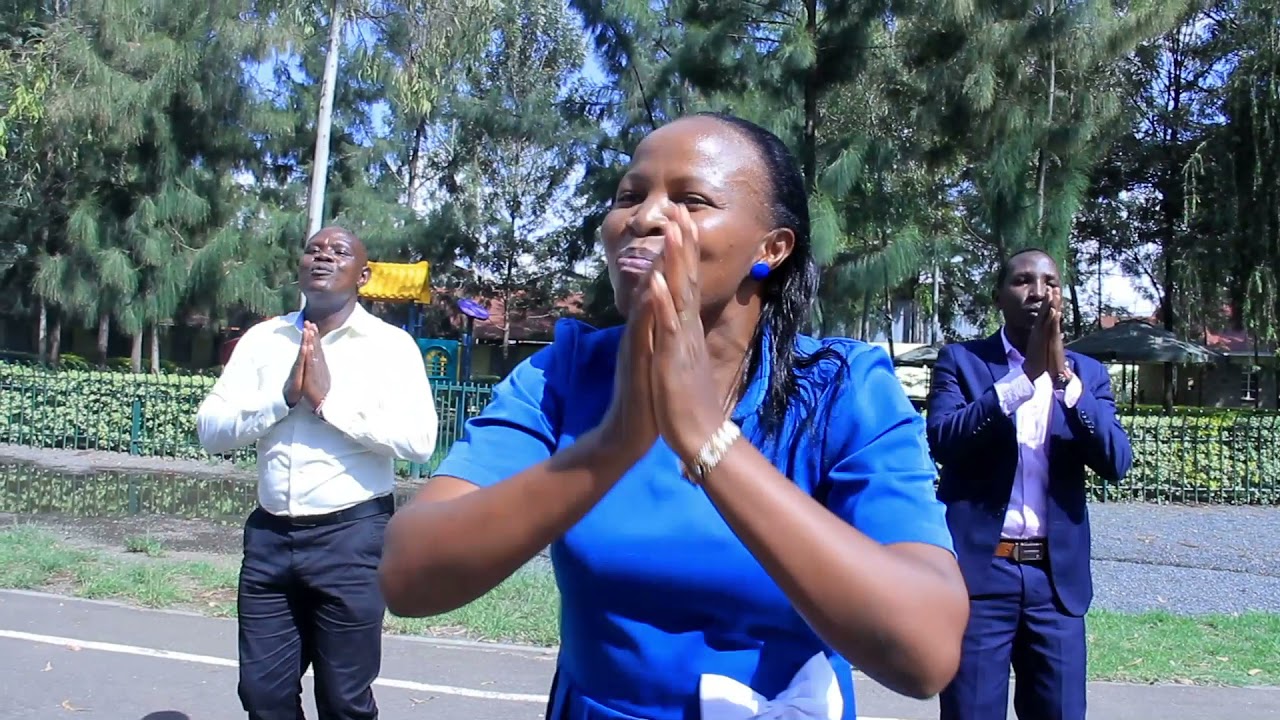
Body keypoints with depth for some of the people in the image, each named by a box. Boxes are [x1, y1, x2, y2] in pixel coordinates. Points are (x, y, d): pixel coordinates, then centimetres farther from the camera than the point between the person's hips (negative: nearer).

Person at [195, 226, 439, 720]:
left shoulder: (391, 345, -5)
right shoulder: (263, 339, 8)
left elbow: (419, 441, -17)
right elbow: (210, 430, 2)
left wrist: (330, 399, -17)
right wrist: (283, 397, -13)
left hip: (352, 537, -4)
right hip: (270, 535, 4)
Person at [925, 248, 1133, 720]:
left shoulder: (1088, 374, 10)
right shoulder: (961, 360, 1)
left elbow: (1115, 462, -4)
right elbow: (943, 441, -14)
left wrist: (1063, 376, -15)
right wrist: (1025, 376, -18)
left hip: (1057, 578, 3)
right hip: (979, 570, -3)